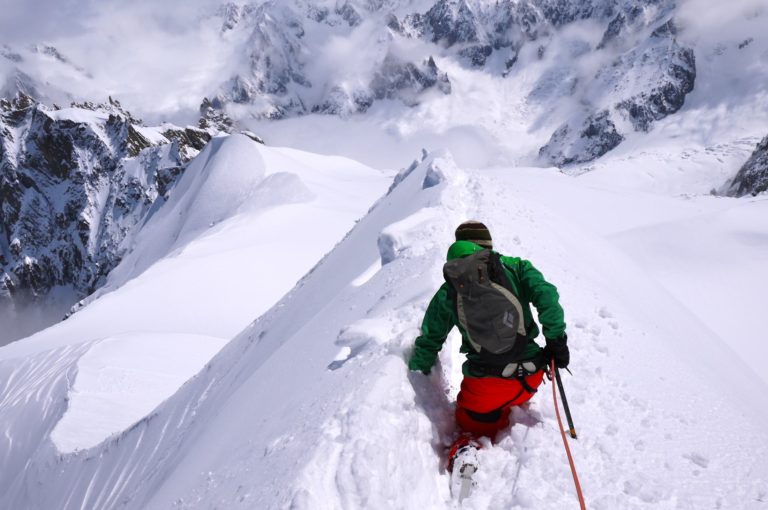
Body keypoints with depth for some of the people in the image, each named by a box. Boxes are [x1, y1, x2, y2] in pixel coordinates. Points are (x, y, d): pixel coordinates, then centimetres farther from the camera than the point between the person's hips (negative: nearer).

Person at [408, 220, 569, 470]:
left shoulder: (449, 290, 6)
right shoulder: (515, 267, 5)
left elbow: (430, 339, 12)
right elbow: (545, 294, -11)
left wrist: (417, 372, 25)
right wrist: (556, 339, -6)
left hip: (485, 382, -2)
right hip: (531, 373, 3)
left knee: (473, 424, 15)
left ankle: (466, 448, -19)